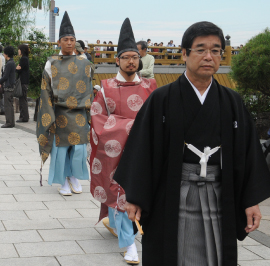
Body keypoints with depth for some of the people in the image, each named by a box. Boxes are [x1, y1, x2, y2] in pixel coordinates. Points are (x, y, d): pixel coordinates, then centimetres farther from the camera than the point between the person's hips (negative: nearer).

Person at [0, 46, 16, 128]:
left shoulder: (9, 64, -16)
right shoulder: (12, 63, 14)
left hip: (8, 87, -10)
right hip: (11, 86, 10)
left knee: (7, 105, -6)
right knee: (10, 105, 13)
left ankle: (9, 122, -5)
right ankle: (11, 122, 16)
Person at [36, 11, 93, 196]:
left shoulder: (84, 64, 6)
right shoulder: (51, 64, 0)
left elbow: (88, 90, 11)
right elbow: (46, 92, 0)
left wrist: (89, 113, 7)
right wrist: (49, 116, -6)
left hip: (79, 113, 2)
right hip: (60, 113, -2)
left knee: (79, 146, 2)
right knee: (61, 147, 1)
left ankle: (75, 177, 21)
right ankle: (64, 181, 14)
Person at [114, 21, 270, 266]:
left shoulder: (232, 102, 6)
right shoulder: (161, 100, -3)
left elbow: (247, 153, 6)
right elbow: (142, 149, -4)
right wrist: (135, 198, -7)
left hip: (219, 197, 3)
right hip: (172, 197, -3)